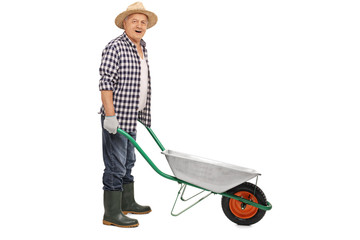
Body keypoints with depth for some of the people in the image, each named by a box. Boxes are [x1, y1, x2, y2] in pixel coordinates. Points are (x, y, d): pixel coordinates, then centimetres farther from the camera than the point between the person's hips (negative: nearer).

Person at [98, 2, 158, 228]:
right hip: (116, 116, -9)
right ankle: (112, 214, 3)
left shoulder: (142, 48, 14)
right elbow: (106, 82, -19)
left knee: (128, 161, 19)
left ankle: (127, 203, 32)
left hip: (132, 116, 9)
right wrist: (110, 115, -24)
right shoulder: (115, 47, -13)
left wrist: (142, 114, 24)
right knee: (115, 165, -5)